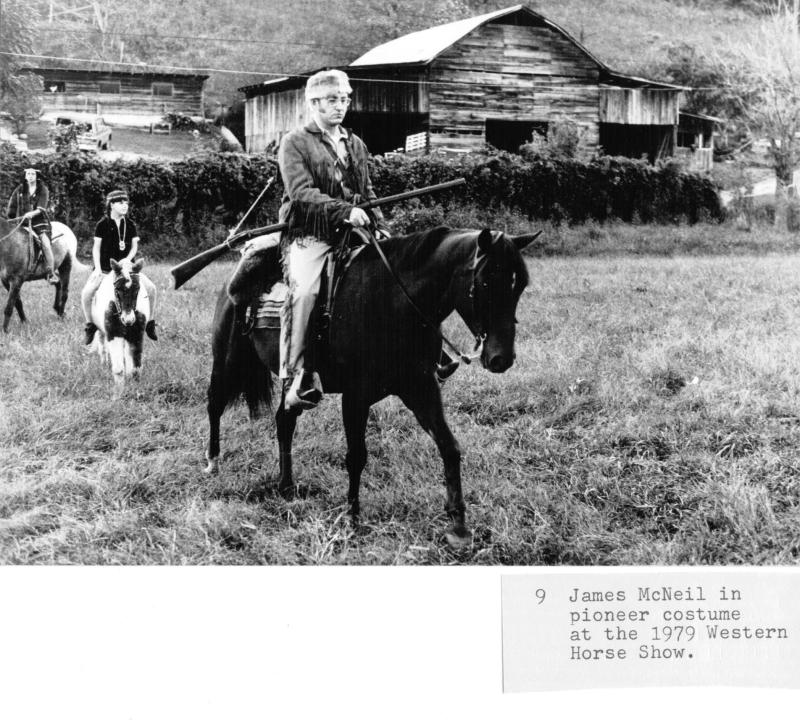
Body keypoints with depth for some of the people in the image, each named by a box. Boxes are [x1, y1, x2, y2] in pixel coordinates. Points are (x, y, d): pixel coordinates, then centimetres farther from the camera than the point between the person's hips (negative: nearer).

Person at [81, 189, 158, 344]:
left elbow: (134, 246, 4)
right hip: (105, 268, -3)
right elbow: (96, 247, -3)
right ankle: (90, 324, -6)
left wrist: (128, 259, -15)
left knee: (150, 288, -14)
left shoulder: (130, 224, 5)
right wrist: (97, 268, -12)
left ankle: (150, 322, 4)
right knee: (86, 292, -26)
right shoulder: (102, 224, -4)